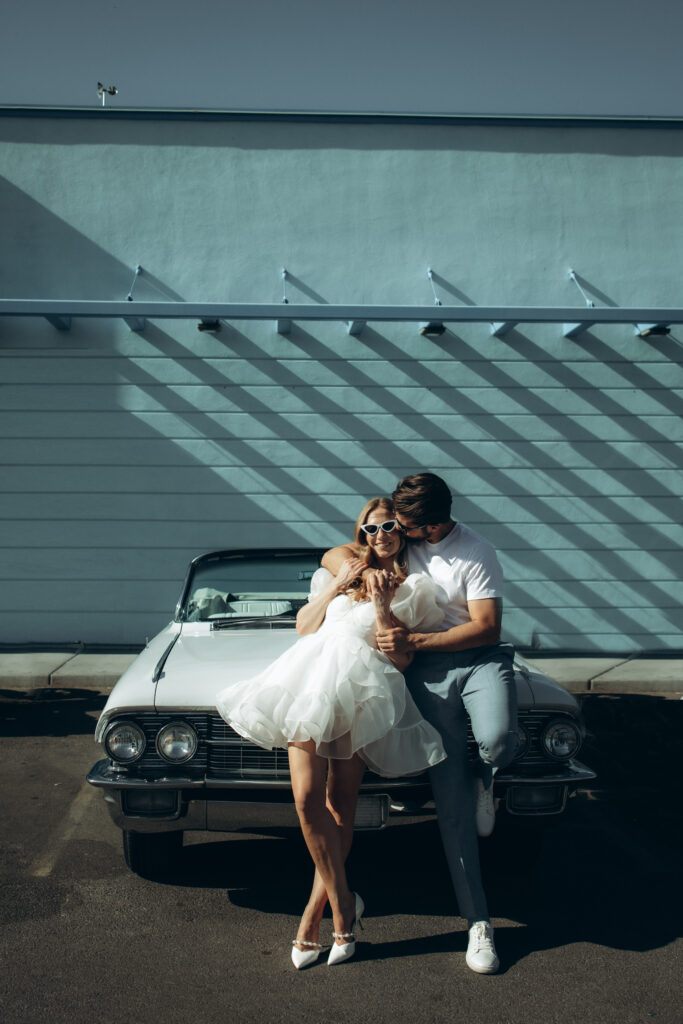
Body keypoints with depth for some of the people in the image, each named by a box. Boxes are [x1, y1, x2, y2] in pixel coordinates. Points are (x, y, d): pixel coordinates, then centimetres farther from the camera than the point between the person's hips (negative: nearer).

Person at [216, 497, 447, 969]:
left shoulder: (414, 588, 14)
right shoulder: (344, 570, 26)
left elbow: (401, 659, 4)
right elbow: (304, 628, 19)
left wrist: (381, 605, -5)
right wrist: (336, 587, 8)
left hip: (361, 689, -3)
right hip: (310, 678, 3)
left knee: (339, 805, -7)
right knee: (307, 798, -12)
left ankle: (314, 912, 5)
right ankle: (343, 904, -2)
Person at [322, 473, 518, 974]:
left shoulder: (478, 555, -9)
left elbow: (486, 628, -13)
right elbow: (333, 555, 10)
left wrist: (413, 641, -18)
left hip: (479, 657, -3)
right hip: (428, 672, 3)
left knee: (498, 737, -36)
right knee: (450, 800, -4)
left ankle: (483, 778, 5)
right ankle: (478, 923, 3)